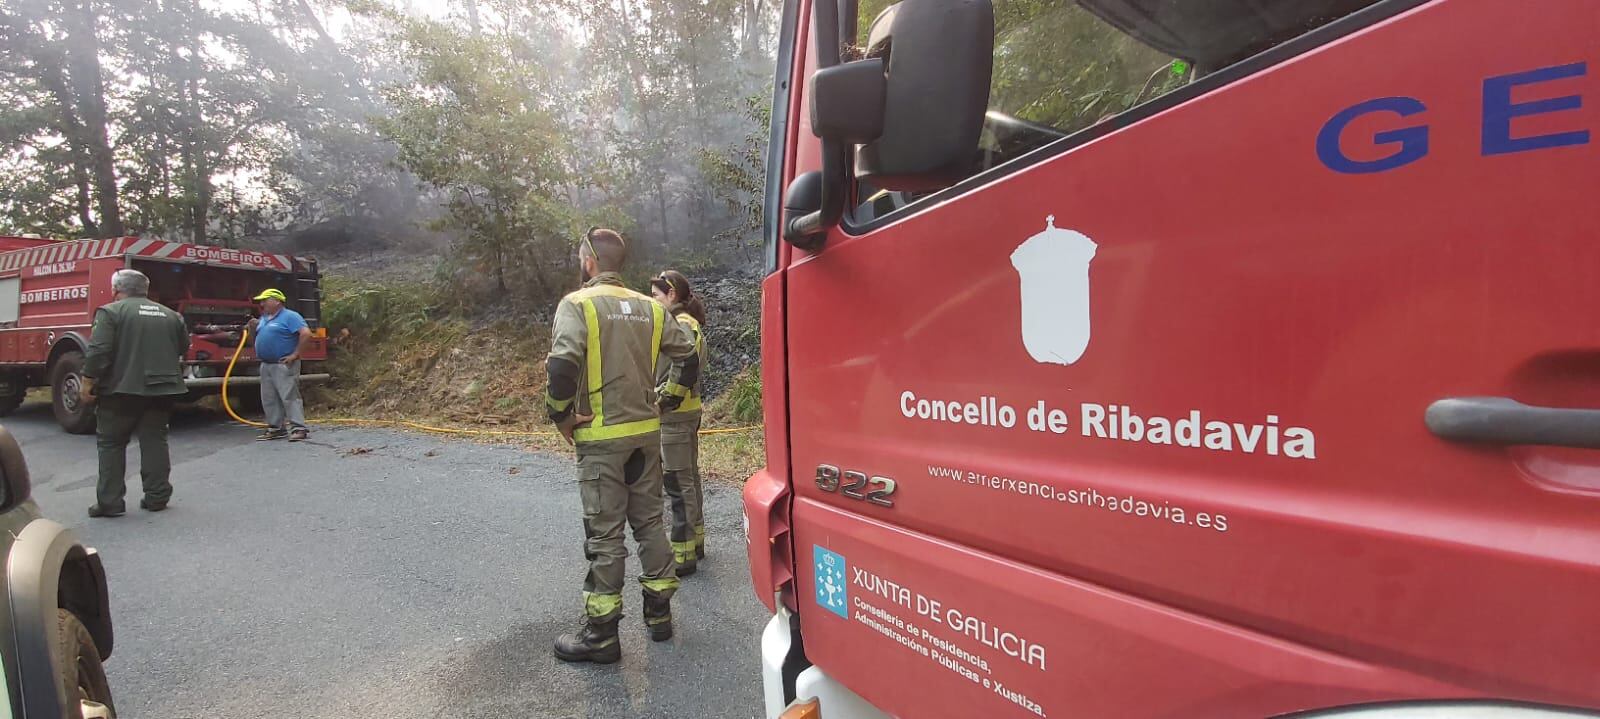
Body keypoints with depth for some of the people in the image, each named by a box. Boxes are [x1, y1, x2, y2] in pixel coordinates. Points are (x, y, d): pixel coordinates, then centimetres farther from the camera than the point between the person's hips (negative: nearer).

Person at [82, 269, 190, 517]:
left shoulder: (111, 312, -6)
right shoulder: (171, 315, 11)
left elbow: (98, 350, -14)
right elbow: (184, 348, 17)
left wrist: (87, 382, -7)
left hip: (122, 388, -4)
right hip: (162, 388, 4)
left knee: (111, 444, 7)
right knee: (155, 441, 10)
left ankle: (109, 502, 7)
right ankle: (157, 497, 11)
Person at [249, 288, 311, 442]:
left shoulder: (290, 316, -8)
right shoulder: (263, 318, 19)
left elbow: (306, 333, -20)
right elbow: (257, 339, 26)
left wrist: (295, 354, -18)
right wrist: (252, 328, 5)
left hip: (284, 365, -9)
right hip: (266, 365, 9)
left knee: (290, 396, -11)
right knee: (269, 399, 11)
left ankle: (299, 428, -11)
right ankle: (275, 428, 18)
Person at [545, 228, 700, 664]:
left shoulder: (577, 304, -9)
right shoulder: (649, 308, 7)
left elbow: (562, 366, -23)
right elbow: (687, 357, 7)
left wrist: (561, 416, -10)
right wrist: (666, 401, 13)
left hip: (601, 437, -5)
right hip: (647, 433, 5)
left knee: (604, 534, 3)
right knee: (649, 521, 16)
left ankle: (600, 633, 13)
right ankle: (659, 611, 28)